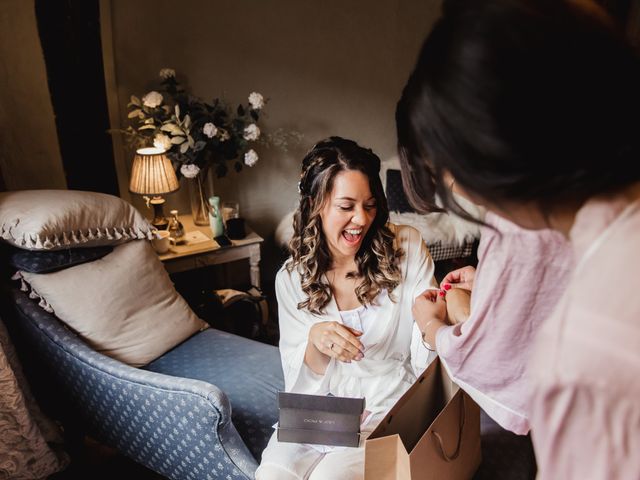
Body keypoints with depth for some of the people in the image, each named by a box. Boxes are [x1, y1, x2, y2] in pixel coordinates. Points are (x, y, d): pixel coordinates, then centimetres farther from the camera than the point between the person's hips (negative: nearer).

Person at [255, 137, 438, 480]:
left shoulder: (406, 247, -9)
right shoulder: (291, 278, -4)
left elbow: (428, 355, -6)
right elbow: (303, 379, -1)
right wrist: (316, 339, -23)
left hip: (391, 410, -1)